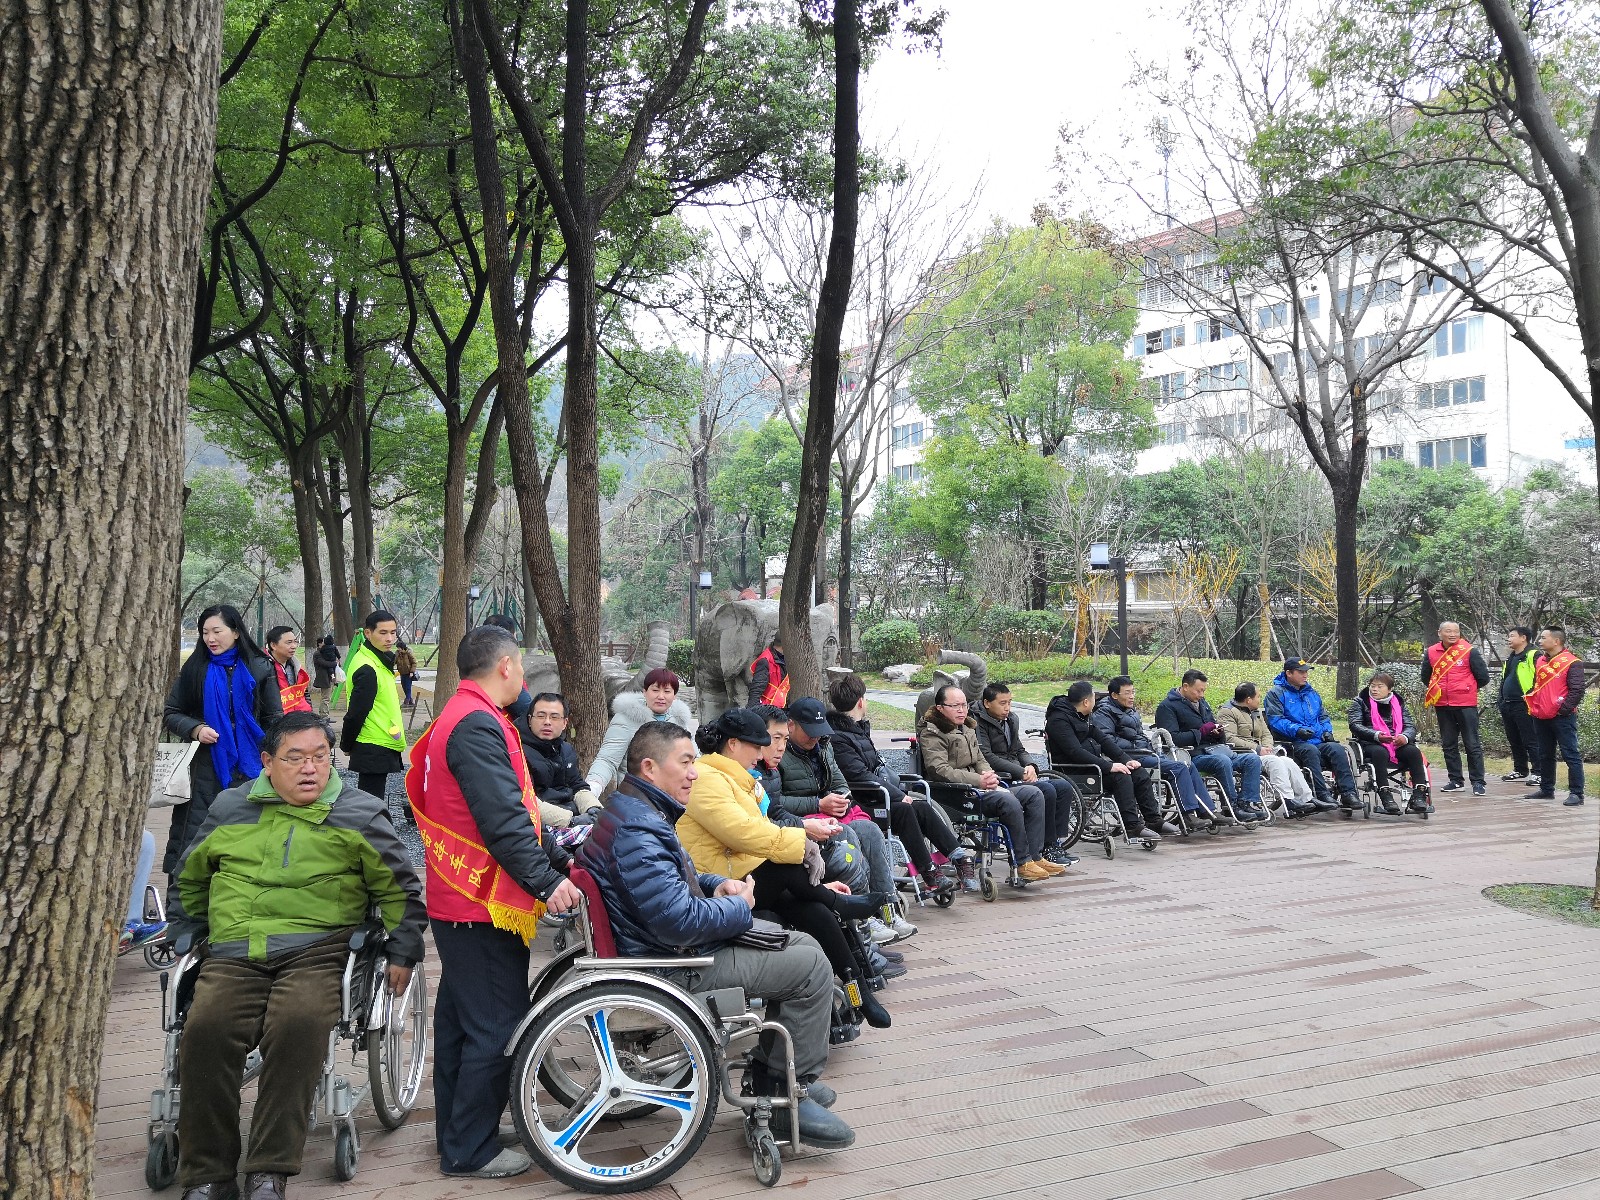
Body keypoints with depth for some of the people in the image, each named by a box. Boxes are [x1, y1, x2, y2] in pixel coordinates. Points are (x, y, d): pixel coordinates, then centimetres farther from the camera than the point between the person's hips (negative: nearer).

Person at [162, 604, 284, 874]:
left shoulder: (259, 668, 3)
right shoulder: (194, 669, 6)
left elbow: (274, 720, 6)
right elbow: (170, 714, 10)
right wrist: (195, 729, -11)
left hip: (248, 768, 0)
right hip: (204, 768, 1)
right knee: (196, 836, -1)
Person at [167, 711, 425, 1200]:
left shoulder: (358, 813, 11)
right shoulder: (230, 809, 19)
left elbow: (400, 888, 16)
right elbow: (188, 880, 33)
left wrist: (403, 951, 9)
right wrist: (185, 938, 25)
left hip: (317, 950, -2)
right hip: (234, 953, 3)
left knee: (298, 1025, -33)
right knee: (206, 1028, -27)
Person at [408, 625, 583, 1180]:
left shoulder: (457, 718, 15)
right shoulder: (478, 726, -20)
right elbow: (502, 818, -27)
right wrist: (546, 881, -27)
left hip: (457, 900, 11)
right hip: (485, 905, -11)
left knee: (461, 1019, 19)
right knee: (497, 1028, -2)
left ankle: (454, 1134, 31)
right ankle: (471, 1151, 8)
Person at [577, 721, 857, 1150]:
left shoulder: (636, 812, 10)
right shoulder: (637, 832, -26)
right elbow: (681, 921, -31)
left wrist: (718, 885, 5)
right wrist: (739, 907, -13)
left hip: (677, 946, 11)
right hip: (674, 966, -11)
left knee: (803, 946, 15)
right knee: (812, 968, -9)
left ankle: (769, 1073, 23)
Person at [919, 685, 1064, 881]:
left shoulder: (967, 728, 22)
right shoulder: (931, 733, -7)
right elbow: (939, 770, -19)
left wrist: (989, 776, -3)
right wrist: (978, 781, -24)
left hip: (978, 788, 9)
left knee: (1034, 794, -4)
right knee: (1009, 801, -31)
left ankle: (1035, 857, -6)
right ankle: (1023, 862, -19)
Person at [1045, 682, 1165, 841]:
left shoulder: (1082, 717, 15)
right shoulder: (1058, 720, -17)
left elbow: (1102, 739, 14)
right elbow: (1075, 752, -26)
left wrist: (1126, 760, 1)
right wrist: (1109, 766, -28)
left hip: (1092, 763, 10)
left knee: (1139, 772, -3)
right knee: (1120, 776, -28)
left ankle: (1154, 820, 1)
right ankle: (1132, 826, -24)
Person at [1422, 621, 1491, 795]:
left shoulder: (1469, 651, -6)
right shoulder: (1431, 652, 5)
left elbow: (1483, 677, -2)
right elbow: (1426, 676, 21)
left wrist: (1467, 689, 8)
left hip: (1466, 705, -4)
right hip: (1442, 705, 5)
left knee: (1472, 745, -1)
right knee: (1449, 745, 10)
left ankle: (1477, 782, 4)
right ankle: (1456, 781, 19)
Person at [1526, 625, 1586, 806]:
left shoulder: (1571, 662, -9)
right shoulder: (1540, 661, 15)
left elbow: (1577, 690, -14)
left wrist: (1564, 709, -18)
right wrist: (1532, 706, 13)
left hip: (1562, 718, -8)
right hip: (1541, 717, 8)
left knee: (1571, 755, -5)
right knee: (1545, 756, 15)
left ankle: (1576, 793, -2)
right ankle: (1546, 789, 25)